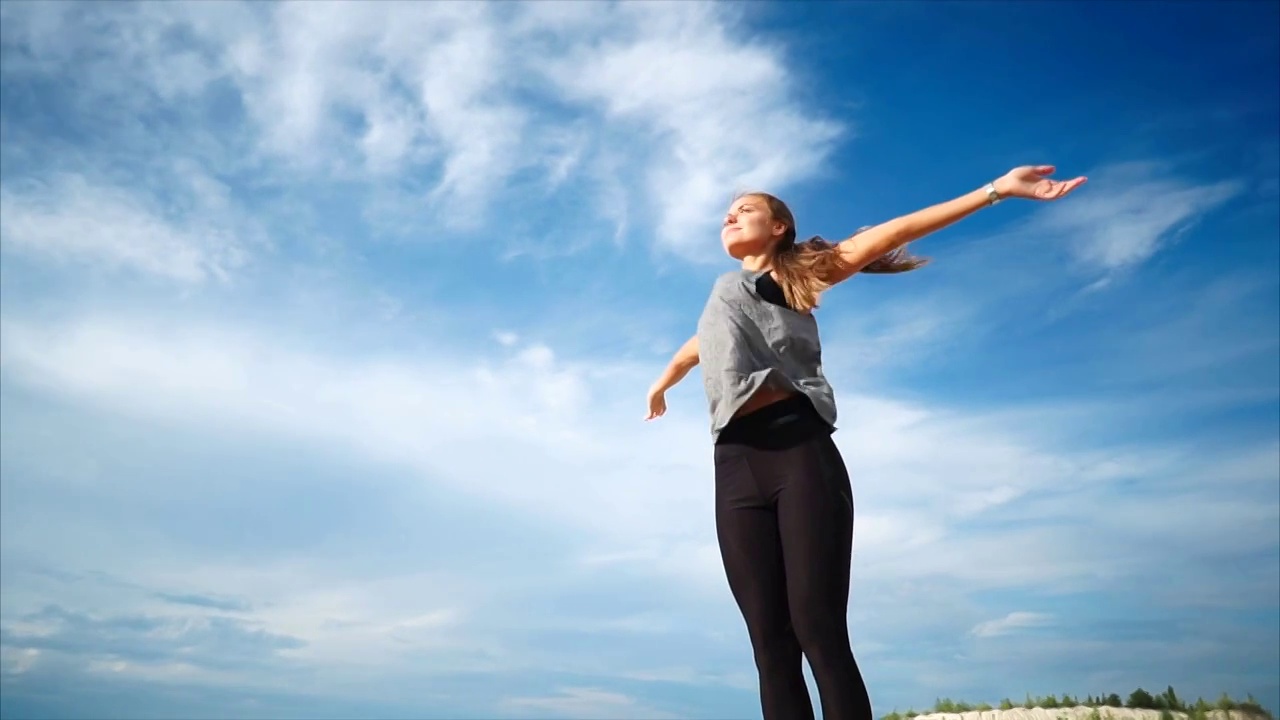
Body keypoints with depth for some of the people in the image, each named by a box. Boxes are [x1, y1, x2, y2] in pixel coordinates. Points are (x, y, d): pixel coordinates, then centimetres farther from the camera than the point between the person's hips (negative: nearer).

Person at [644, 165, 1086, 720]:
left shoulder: (795, 276, 17)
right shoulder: (722, 295, 30)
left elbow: (883, 237, 8)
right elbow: (697, 347, 50)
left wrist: (994, 190, 2)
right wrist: (662, 383, 70)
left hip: (802, 450, -3)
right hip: (737, 466, 4)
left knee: (820, 632, -12)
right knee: (771, 644, -4)